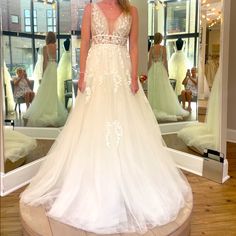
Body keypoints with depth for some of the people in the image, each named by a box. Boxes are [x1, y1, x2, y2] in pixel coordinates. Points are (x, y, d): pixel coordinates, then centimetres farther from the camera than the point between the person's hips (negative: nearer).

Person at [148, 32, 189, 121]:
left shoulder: (152, 48, 0)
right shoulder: (163, 48, -5)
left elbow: (149, 61, -2)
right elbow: (165, 61, -7)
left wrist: (149, 71, 7)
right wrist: (167, 71, 1)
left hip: (153, 70, 2)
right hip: (161, 69, -1)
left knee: (153, 90, 6)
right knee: (164, 90, 3)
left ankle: (155, 109, 5)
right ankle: (169, 109, 7)